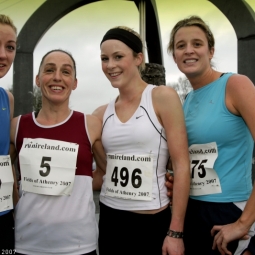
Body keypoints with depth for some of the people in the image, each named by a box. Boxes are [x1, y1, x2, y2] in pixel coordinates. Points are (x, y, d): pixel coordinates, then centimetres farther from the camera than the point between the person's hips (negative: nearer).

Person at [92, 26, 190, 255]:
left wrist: (176, 232, -13)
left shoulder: (163, 97, -8)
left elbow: (182, 166, -12)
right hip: (109, 219, 5)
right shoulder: (102, 113, 5)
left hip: (153, 222, -4)